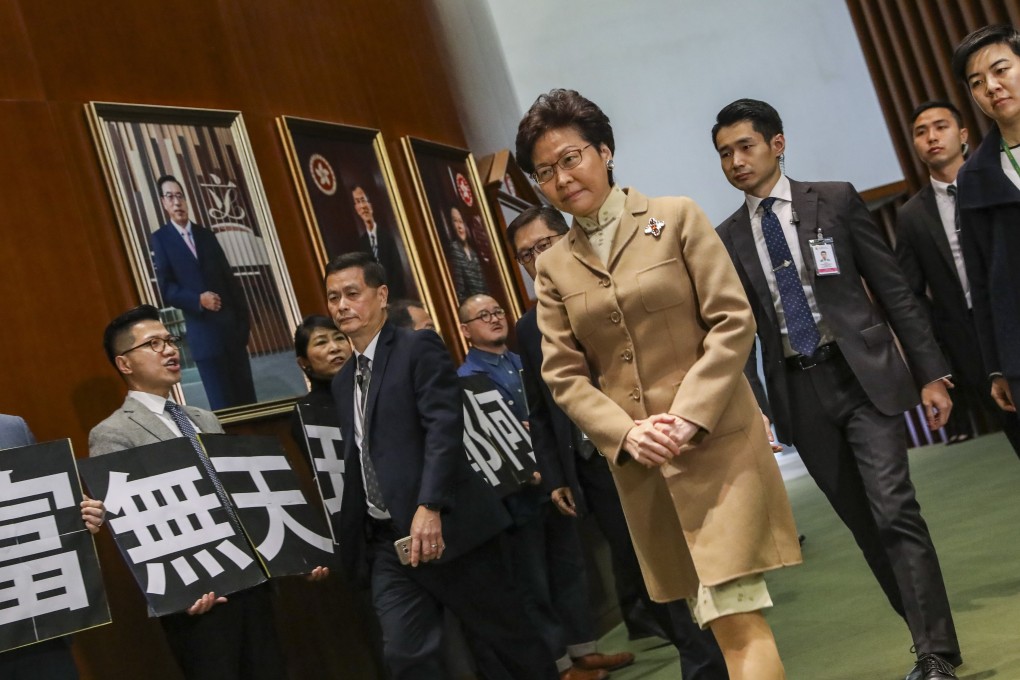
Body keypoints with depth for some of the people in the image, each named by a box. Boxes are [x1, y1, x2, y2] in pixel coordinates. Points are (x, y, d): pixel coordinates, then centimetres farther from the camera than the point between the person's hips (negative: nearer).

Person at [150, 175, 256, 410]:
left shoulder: (205, 234, 13)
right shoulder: (160, 238, 0)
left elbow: (230, 279, 12)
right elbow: (166, 288, -7)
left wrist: (242, 319, 5)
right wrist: (198, 300, -21)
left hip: (230, 325, 4)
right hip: (203, 332, -4)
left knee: (247, 398, 6)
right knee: (222, 404, -2)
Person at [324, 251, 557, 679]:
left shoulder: (419, 348, -3)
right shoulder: (342, 381, 19)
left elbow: (445, 428, -16)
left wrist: (429, 507, -26)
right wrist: (348, 539, 16)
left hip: (443, 527, -6)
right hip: (386, 542, 6)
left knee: (507, 636, 5)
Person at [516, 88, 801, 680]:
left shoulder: (677, 218, 1)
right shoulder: (554, 266, 9)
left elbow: (733, 322, -5)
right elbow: (564, 375, 6)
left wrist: (689, 418, -15)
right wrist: (625, 434, -10)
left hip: (716, 442, -3)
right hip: (639, 463, 3)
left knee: (736, 621, -9)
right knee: (722, 622, 8)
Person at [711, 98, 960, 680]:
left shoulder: (835, 200, 1)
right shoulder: (728, 239, 7)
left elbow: (894, 289, 1)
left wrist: (930, 373, -2)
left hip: (864, 376, -3)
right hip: (799, 394, 3)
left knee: (895, 512, -12)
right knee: (865, 525, 7)